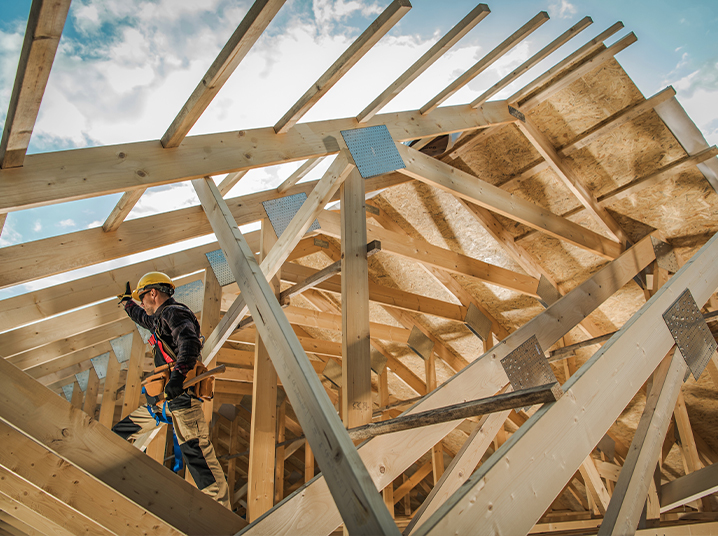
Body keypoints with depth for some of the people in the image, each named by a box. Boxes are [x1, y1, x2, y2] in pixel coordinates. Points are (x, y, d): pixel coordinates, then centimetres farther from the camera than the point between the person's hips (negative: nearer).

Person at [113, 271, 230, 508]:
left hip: (181, 394, -10)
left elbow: (189, 342, -27)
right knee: (119, 433, 22)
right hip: (161, 399, 10)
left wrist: (178, 375, -41)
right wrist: (127, 303, 63)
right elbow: (146, 320, 48)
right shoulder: (162, 317, 23)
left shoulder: (174, 313, -8)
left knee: (195, 451, -14)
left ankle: (220, 508, -11)